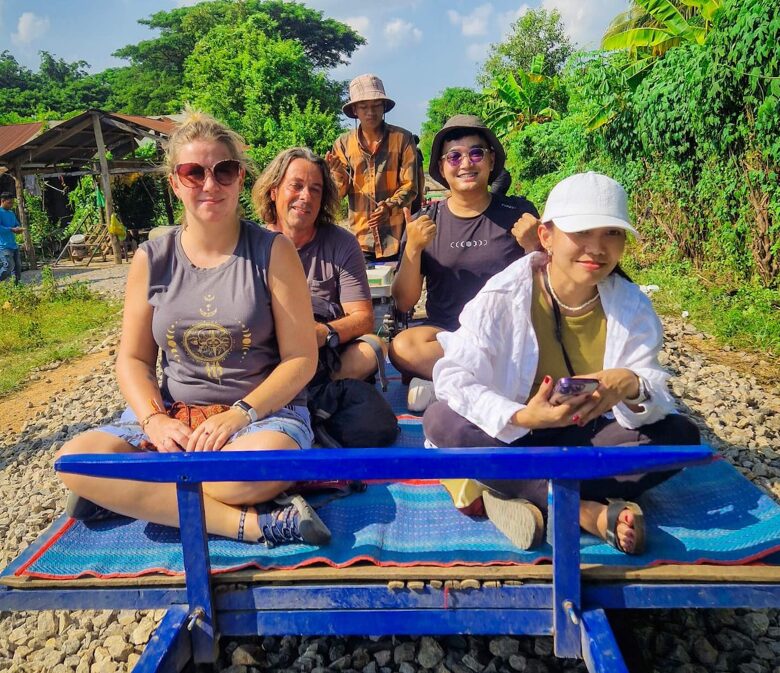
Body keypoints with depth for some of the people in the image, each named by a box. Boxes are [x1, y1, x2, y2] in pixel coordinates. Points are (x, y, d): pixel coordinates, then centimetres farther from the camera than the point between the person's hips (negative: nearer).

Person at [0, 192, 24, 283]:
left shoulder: (11, 213, 16)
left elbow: (17, 224, 22)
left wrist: (19, 229, -1)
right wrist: (12, 229, -21)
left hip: (13, 245, 8)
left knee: (17, 267, 9)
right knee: (9, 267, -16)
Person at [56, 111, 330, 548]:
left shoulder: (273, 251, -3)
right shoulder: (152, 259, 5)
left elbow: (302, 359, -5)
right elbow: (134, 359, 8)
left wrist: (239, 414, -18)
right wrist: (154, 419, -12)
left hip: (264, 410, -3)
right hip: (173, 413, 4)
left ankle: (134, 495, -11)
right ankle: (252, 523, -23)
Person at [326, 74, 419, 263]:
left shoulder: (402, 138, -2)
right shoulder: (343, 143, 5)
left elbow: (410, 186, -4)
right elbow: (340, 193, 3)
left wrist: (390, 207, -22)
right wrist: (338, 171, -17)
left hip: (396, 237, -1)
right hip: (360, 239, 2)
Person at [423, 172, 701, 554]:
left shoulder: (633, 306, -7)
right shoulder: (503, 296, -17)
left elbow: (658, 402, -11)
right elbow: (453, 377, -24)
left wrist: (633, 387, -38)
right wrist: (521, 417, -41)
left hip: (589, 438, 3)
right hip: (510, 437, -2)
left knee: (680, 434, -21)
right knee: (442, 420, -30)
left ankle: (515, 492, -27)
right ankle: (592, 511, -27)